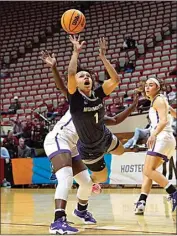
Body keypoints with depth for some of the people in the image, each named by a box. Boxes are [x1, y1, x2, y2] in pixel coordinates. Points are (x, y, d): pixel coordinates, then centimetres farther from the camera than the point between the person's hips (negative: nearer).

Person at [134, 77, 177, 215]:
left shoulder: (159, 100, -4)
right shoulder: (160, 101, 24)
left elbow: (164, 120, -20)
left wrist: (154, 134, -33)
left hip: (162, 138, -10)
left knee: (149, 170, -19)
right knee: (147, 172, 4)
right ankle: (142, 203, -5)